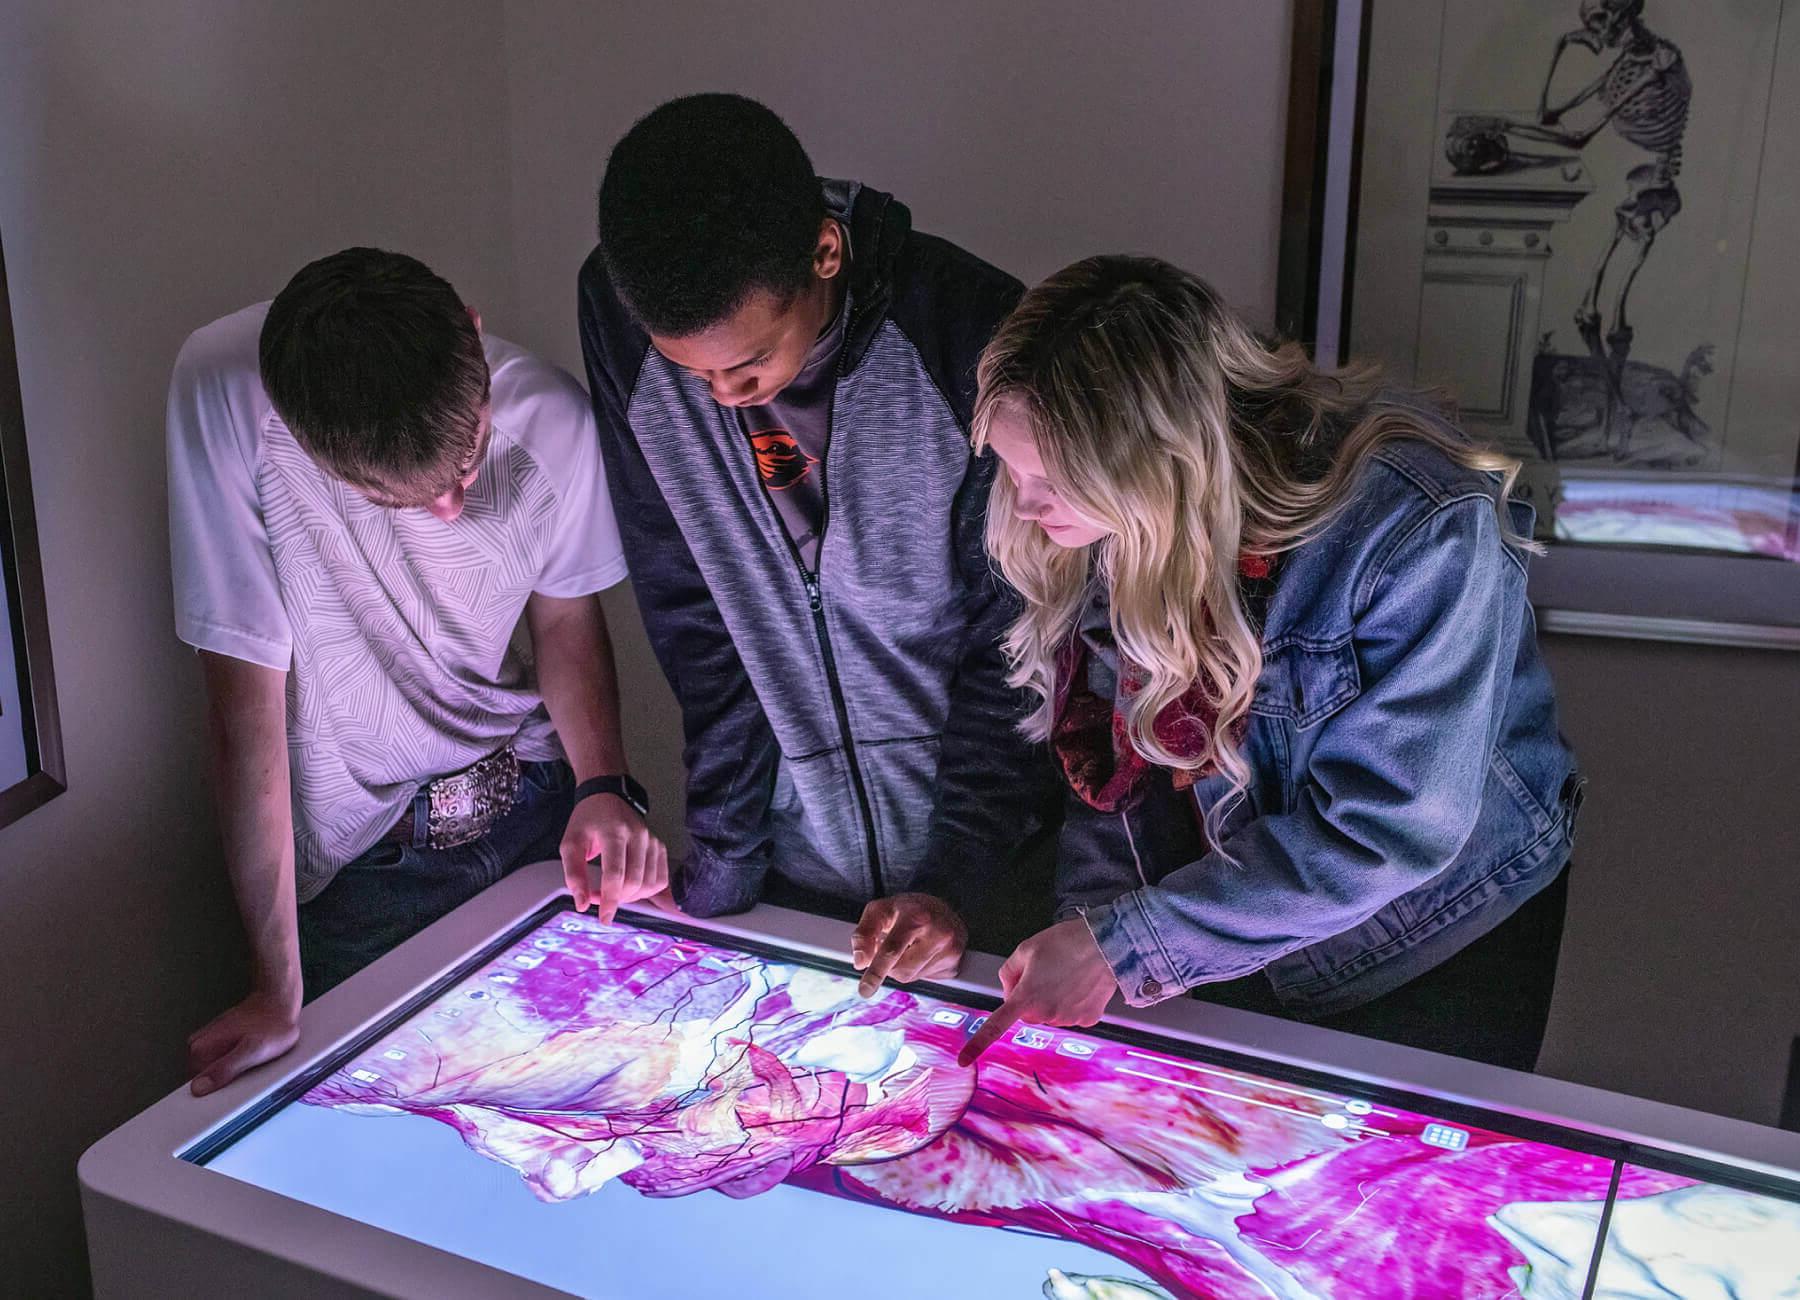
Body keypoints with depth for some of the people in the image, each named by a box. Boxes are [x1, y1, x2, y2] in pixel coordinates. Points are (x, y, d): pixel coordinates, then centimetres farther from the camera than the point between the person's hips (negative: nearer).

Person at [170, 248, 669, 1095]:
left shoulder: (550, 414, -19)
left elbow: (567, 619, 1)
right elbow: (246, 702, -23)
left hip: (535, 805, 2)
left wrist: (605, 787, -17)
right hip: (361, 860, -2)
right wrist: (277, 990, -22)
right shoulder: (225, 397, -27)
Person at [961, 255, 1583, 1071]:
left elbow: (1384, 829, -32)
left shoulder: (1418, 523, -33)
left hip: (1436, 940, -4)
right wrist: (1086, 924, -19)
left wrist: (1123, 946, -31)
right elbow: (1111, 750, -5)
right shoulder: (1116, 519, -16)